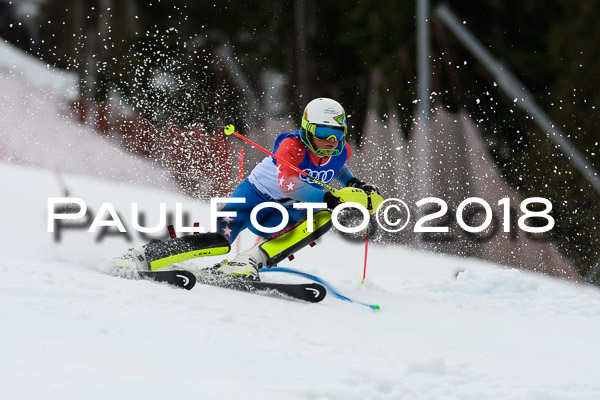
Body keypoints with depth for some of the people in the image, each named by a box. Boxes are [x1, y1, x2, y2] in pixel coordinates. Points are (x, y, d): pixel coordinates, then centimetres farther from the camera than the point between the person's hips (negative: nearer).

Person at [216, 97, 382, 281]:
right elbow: (287, 184, -41)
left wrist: (356, 184, 3)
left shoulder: (342, 151, -6)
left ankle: (254, 259, -31)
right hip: (255, 195, -5)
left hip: (282, 214, 5)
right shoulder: (292, 146, -26)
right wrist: (330, 198, -46)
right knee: (230, 221, -35)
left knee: (323, 219, -25)